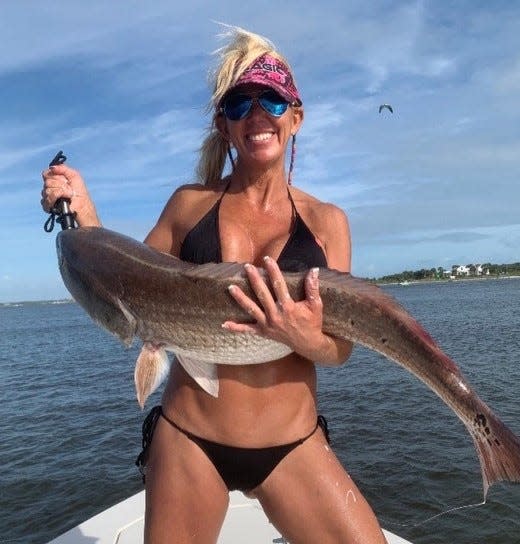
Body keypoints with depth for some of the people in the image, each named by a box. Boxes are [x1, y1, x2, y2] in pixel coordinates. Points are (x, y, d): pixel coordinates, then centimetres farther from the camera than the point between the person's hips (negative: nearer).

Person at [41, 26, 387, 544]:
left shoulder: (326, 220, 0)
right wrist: (84, 220, -5)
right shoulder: (190, 204, 1)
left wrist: (307, 340, -25)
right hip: (186, 443, 1)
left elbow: (341, 348, -3)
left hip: (292, 447, 1)